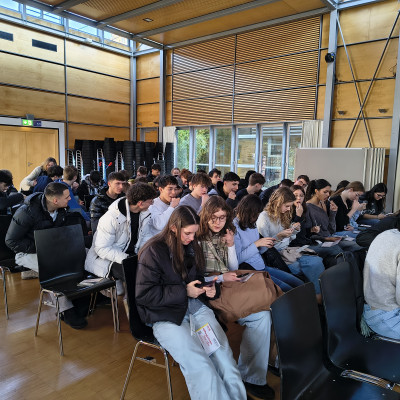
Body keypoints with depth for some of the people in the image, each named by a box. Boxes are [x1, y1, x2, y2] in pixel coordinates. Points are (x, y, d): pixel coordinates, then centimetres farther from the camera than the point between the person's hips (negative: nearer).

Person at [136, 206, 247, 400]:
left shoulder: (192, 247, 11)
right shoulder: (153, 251, -8)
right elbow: (144, 295, -11)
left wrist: (208, 289, 6)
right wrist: (184, 292, -12)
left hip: (194, 306, 5)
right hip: (165, 315, -5)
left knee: (223, 353, -18)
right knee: (199, 365, -24)